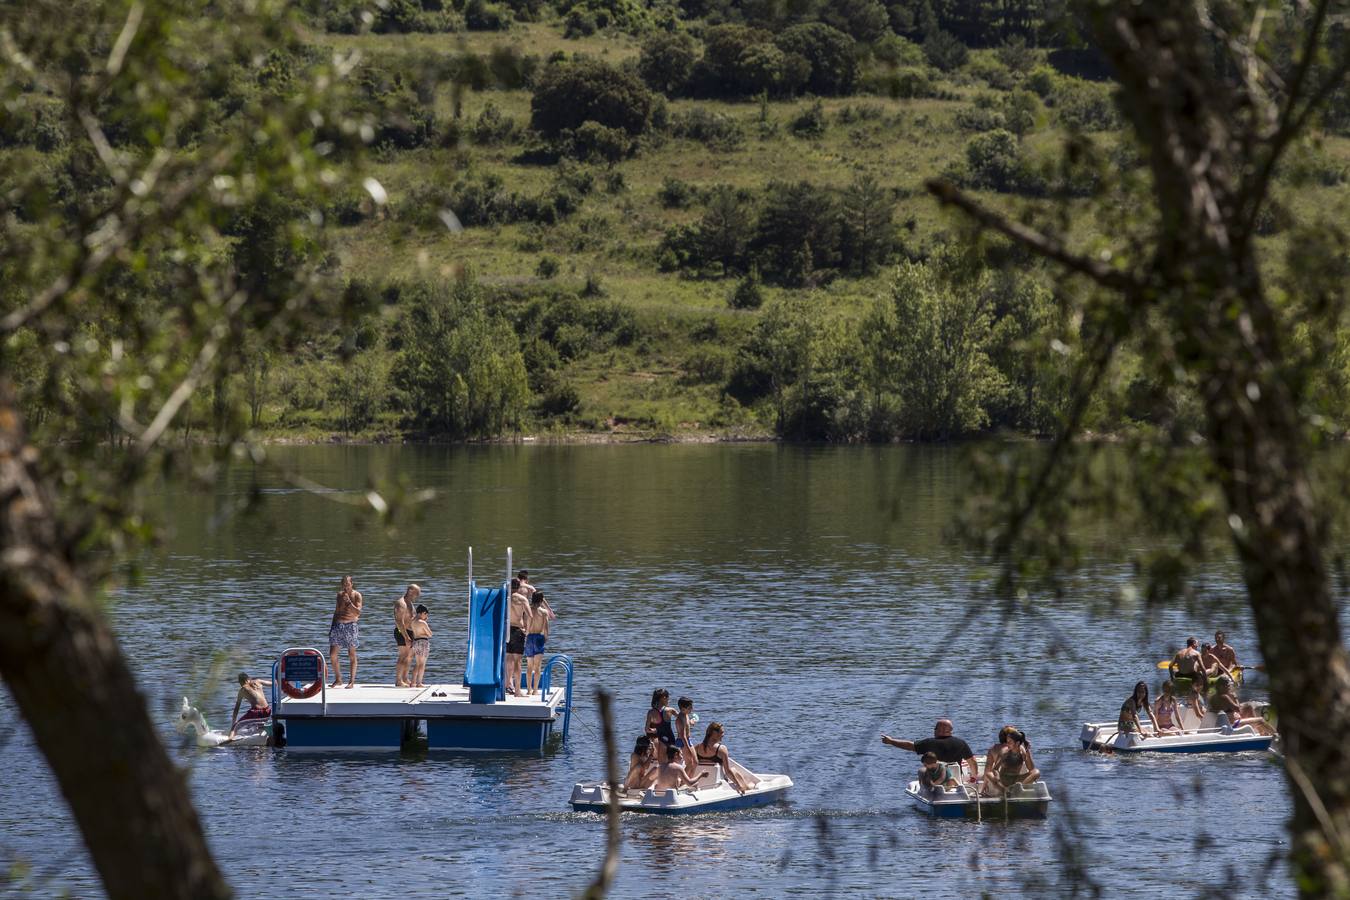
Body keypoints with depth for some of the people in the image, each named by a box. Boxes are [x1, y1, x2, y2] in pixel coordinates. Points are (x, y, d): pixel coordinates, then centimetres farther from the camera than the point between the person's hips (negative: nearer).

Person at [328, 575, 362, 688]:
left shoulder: (356, 595, -3)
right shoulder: (340, 594, 12)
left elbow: (358, 612, -13)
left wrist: (348, 602, -20)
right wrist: (332, 625, 14)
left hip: (350, 626, -5)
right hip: (338, 625, 5)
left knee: (352, 655, -1)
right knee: (332, 654, 0)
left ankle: (352, 681, 3)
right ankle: (338, 679, 13)